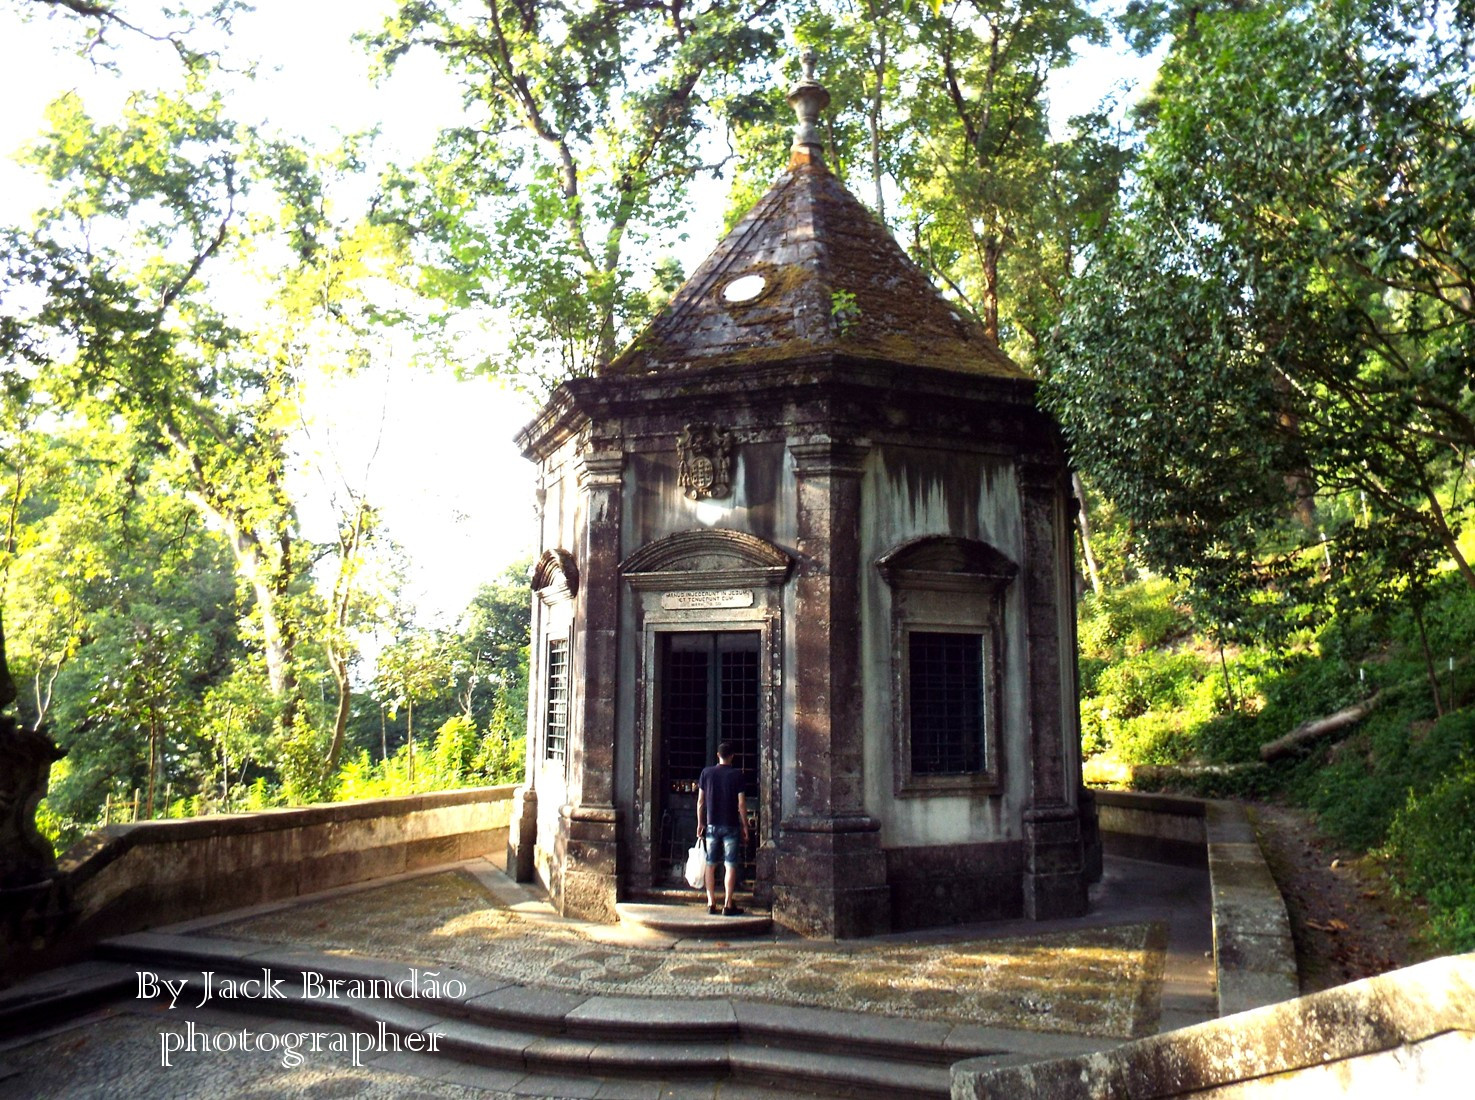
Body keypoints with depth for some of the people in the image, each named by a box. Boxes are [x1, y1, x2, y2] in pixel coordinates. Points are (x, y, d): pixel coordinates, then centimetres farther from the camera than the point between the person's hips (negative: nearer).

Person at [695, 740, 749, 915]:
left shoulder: (706, 772, 1)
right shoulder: (736, 774, -6)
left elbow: (700, 801, 3)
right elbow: (741, 804, -7)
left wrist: (700, 823, 13)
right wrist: (745, 826, 2)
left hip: (712, 824, 3)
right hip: (731, 825, -3)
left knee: (711, 865, 10)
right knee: (731, 866, 1)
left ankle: (711, 904, 13)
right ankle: (728, 905, 0)